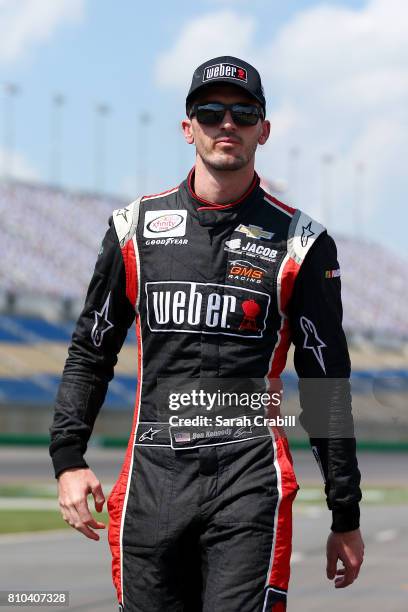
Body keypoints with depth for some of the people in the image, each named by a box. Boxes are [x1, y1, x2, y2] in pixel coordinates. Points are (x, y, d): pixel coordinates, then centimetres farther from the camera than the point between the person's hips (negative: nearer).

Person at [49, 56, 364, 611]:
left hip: (250, 483, -2)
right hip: (150, 481, 2)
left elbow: (327, 385, 7)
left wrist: (346, 518, 6)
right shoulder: (136, 226, 11)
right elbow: (91, 351, 18)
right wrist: (68, 459, 6)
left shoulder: (300, 242, 5)